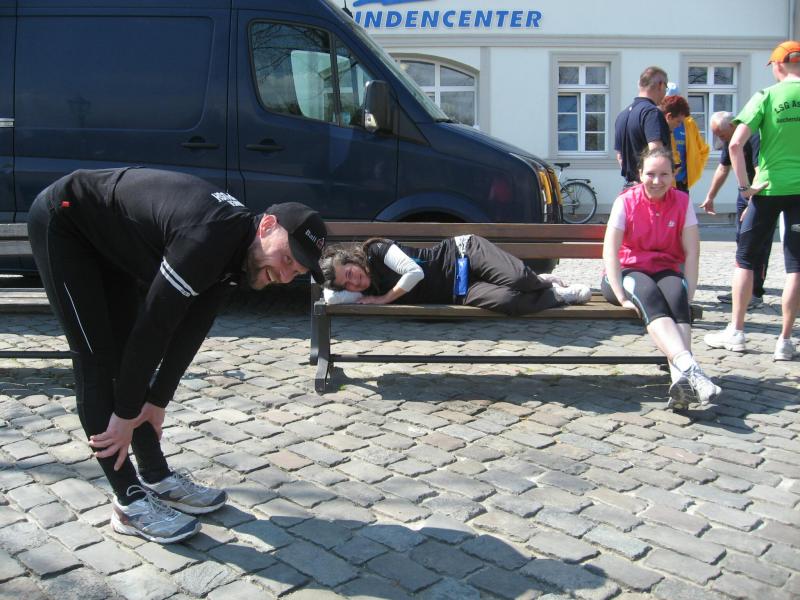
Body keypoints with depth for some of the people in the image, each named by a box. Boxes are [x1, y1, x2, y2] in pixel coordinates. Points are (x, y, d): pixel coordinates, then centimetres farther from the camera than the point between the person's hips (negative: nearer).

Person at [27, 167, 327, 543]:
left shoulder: (236, 252, -7)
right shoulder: (207, 241, -36)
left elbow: (188, 331, 0)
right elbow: (154, 326, -31)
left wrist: (156, 402, 4)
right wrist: (126, 415, -21)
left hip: (110, 240, 9)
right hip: (64, 221, -9)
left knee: (128, 352, 8)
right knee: (98, 361, -10)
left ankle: (157, 479, 16)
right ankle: (130, 502, -3)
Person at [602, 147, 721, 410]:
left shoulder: (682, 202, 3)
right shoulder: (626, 201, -3)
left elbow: (692, 252, -2)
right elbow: (610, 251, -12)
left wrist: (688, 293, -15)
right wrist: (622, 297, -22)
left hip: (664, 272, 2)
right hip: (627, 272, -2)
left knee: (676, 294, -33)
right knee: (648, 295, -36)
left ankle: (680, 378, -48)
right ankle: (689, 367, -55)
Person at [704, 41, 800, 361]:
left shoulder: (766, 96, -5)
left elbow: (735, 144, -14)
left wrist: (745, 186, -7)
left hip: (768, 187, -1)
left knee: (745, 259, 11)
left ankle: (736, 332, 14)